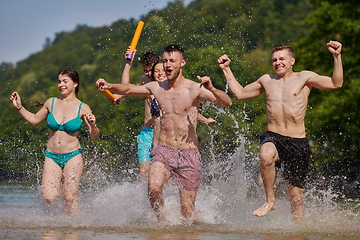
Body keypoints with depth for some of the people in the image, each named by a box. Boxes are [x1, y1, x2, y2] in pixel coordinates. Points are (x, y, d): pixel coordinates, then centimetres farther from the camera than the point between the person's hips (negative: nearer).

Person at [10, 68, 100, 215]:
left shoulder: (82, 108, -4)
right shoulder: (51, 103, 4)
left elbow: (94, 137, -2)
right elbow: (34, 120, 20)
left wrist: (93, 125, -23)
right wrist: (19, 107, 9)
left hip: (72, 157, -2)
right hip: (52, 157, 3)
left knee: (70, 198, -10)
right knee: (48, 198, -11)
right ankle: (59, 185, 22)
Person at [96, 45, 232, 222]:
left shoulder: (194, 88, -8)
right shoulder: (156, 88, 6)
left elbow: (227, 103, -17)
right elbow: (127, 89, 19)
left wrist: (212, 90, -36)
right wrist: (110, 86, 0)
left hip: (188, 154, -2)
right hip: (163, 150, 2)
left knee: (187, 213, 1)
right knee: (153, 188, -28)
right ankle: (161, 220, -2)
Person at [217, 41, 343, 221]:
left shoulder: (304, 78, 5)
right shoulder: (266, 80, 16)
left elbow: (336, 83, -4)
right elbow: (240, 93, 29)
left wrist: (337, 57, -13)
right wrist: (226, 70, 26)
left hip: (298, 143, -1)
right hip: (273, 138, 2)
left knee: (296, 198, 0)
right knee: (266, 155, -37)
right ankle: (270, 200, -19)